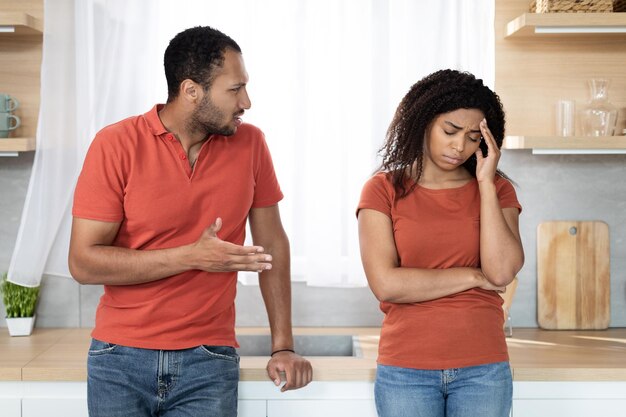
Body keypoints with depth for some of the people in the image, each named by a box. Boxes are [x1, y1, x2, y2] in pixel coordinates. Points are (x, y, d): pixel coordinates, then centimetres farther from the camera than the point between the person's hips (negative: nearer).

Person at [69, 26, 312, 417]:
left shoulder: (249, 143, 0)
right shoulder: (116, 145, -9)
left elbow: (272, 243, 8)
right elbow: (83, 262, -12)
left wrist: (283, 346, 4)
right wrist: (192, 256, -19)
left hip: (209, 360, 2)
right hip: (120, 359, -1)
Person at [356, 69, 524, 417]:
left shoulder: (496, 190, 6)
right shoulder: (384, 190, 0)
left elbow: (501, 272, -11)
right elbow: (386, 284, -12)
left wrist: (485, 182, -8)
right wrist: (472, 276, -7)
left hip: (482, 371, 2)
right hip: (406, 372, -1)